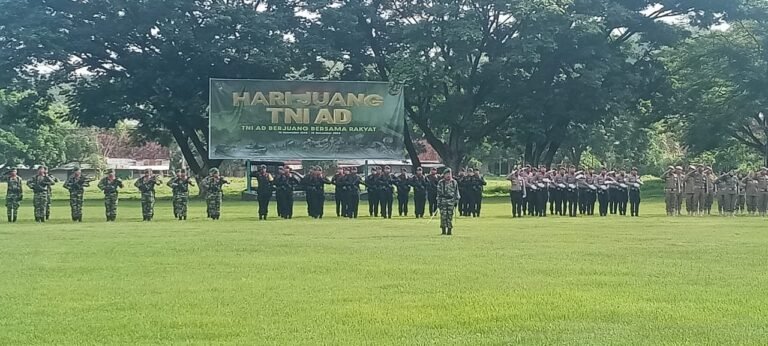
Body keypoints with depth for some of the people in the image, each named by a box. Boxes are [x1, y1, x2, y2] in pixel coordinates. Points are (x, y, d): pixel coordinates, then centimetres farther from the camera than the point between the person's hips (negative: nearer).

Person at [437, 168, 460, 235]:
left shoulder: (454, 182, 8)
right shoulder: (441, 183, 2)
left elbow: (456, 192, 13)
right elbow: (439, 193, 3)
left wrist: (456, 201, 8)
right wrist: (438, 202, -2)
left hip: (451, 201, 2)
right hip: (443, 200, -2)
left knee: (450, 215, 0)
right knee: (443, 215, -7)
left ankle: (449, 230, 5)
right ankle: (443, 230, 0)